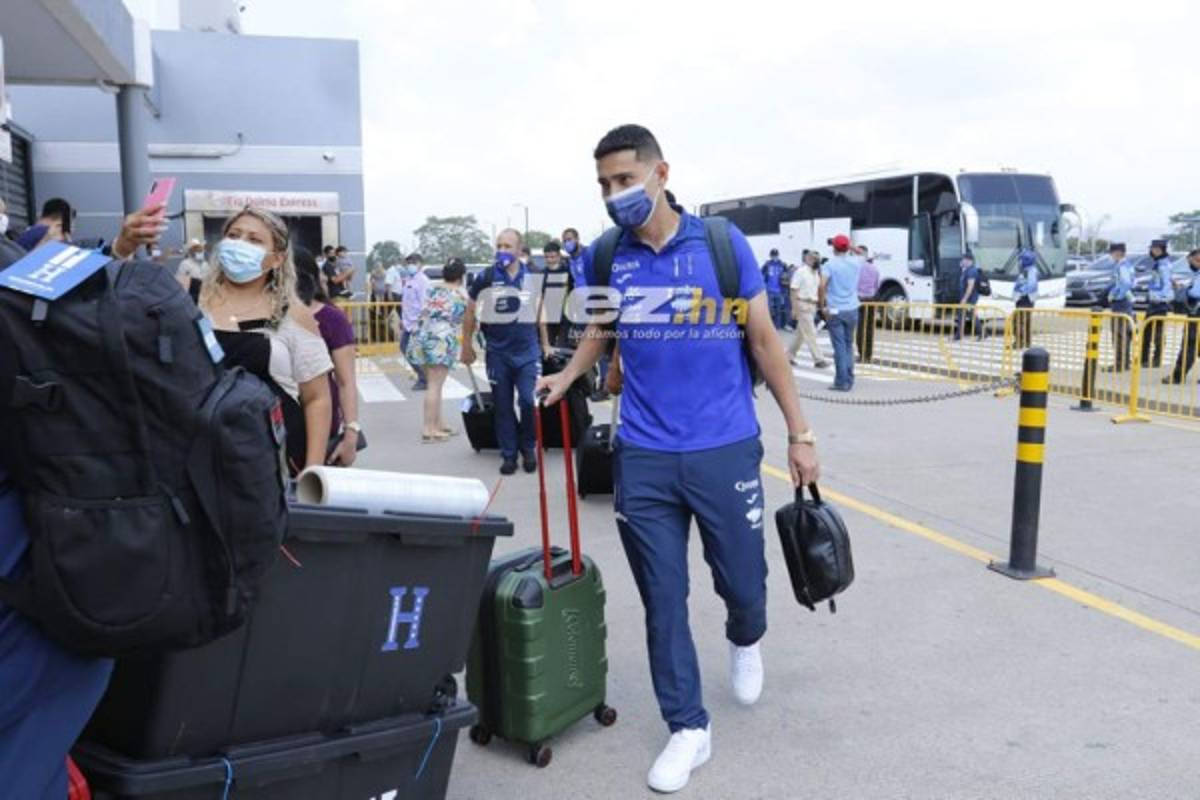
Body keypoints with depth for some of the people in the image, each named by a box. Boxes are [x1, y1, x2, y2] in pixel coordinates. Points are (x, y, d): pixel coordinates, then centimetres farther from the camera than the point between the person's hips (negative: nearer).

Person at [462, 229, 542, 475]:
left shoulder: (532, 277, 1)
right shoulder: (485, 278, -4)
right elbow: (471, 312, 6)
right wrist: (467, 346, 7)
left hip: (527, 351, 0)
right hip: (498, 352, 0)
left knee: (529, 401, -8)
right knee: (503, 407, 6)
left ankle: (528, 449, 14)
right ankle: (508, 454, 19)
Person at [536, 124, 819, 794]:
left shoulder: (722, 243, -5)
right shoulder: (605, 257, 1)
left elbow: (764, 339, 1)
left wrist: (800, 432, 1)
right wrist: (566, 377, 1)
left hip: (725, 450, -1)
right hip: (642, 457, 2)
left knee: (743, 584, 12)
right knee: (664, 600, 7)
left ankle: (746, 641, 48)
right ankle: (689, 728, 25)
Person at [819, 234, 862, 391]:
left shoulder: (830, 264, -8)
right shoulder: (855, 263, 6)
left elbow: (822, 285, -21)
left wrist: (822, 306, -13)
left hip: (835, 310, -4)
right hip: (852, 309, 4)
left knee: (840, 347, -2)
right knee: (849, 345, 15)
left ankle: (842, 382, -1)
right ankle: (849, 380, 16)